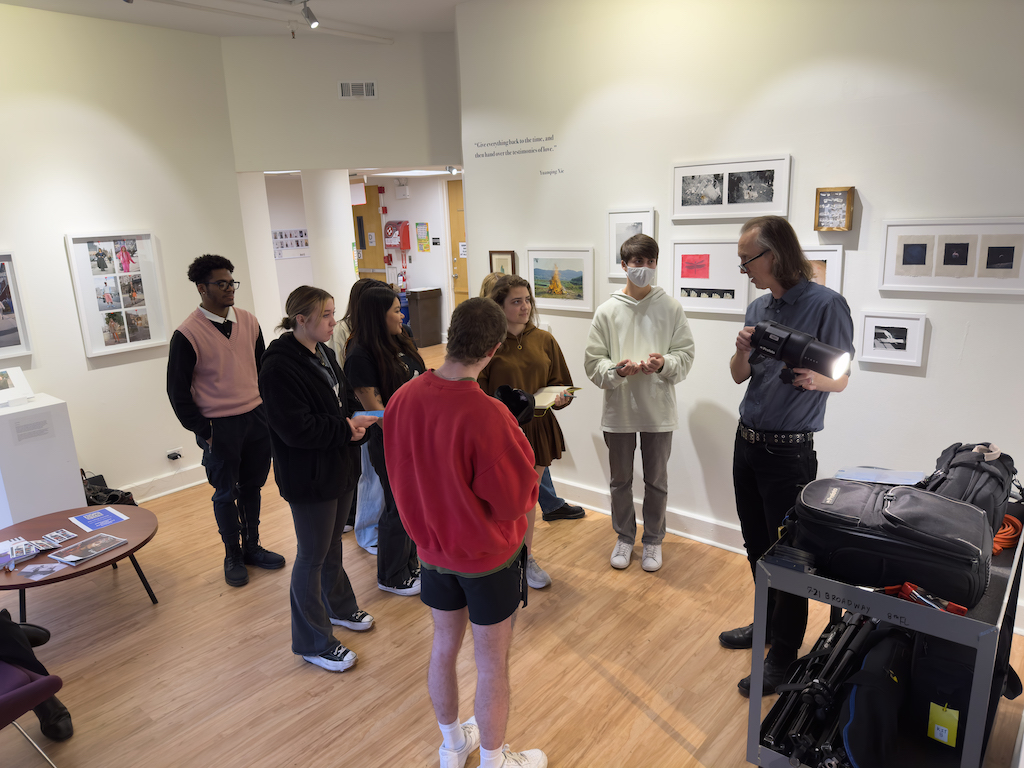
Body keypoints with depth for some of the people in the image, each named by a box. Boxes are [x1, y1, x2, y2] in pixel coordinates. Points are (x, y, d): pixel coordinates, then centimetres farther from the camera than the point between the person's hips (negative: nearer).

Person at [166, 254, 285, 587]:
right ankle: (233, 556, 25)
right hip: (219, 426, -4)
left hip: (257, 418, 5)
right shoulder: (187, 334, -11)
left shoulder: (249, 322, 4)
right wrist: (202, 432, -9)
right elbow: (177, 391, -7)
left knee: (252, 487, 15)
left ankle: (252, 547, 31)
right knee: (226, 493, 8)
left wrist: (268, 411, 9)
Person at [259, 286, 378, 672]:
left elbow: (344, 397, 16)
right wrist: (346, 430, -21)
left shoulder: (324, 353, 6)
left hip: (338, 468, 9)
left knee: (332, 543, 25)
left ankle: (338, 606, 46)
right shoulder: (279, 367, -23)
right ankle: (313, 643, 22)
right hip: (309, 478, -8)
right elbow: (296, 429, -27)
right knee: (312, 556, 5)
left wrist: (357, 416, -5)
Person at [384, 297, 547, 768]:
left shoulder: (402, 399, -13)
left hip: (433, 547, 6)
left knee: (444, 647, 23)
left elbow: (401, 475, 2)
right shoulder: (488, 416, -31)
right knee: (492, 665, 14)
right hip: (490, 554, -5)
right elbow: (517, 498, -22)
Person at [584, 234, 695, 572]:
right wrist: (616, 370, -22)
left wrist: (664, 364, -22)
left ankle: (653, 540, 32)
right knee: (620, 479, 14)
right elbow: (592, 361, -3)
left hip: (658, 410, 0)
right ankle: (624, 537, 34)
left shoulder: (671, 308, -2)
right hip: (618, 409, 1)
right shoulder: (608, 310, -2)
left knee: (656, 481, 13)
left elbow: (686, 355, -2)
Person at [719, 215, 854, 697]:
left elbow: (841, 380, -8)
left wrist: (814, 378, -30)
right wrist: (743, 351, -11)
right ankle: (767, 623, 37)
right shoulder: (758, 308, 8)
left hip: (788, 451, -7)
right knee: (757, 544, 18)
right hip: (747, 441, 7)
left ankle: (783, 655, 16)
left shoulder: (826, 305, -12)